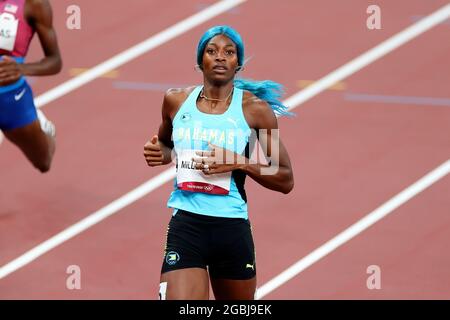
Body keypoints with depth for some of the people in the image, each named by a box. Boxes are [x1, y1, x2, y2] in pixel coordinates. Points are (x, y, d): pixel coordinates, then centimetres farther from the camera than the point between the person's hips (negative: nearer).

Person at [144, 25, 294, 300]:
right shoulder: (176, 101, 6)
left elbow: (285, 180, 1)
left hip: (233, 227, -1)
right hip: (186, 224, 1)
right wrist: (159, 154, 4)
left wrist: (239, 163, -14)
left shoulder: (254, 108, -2)